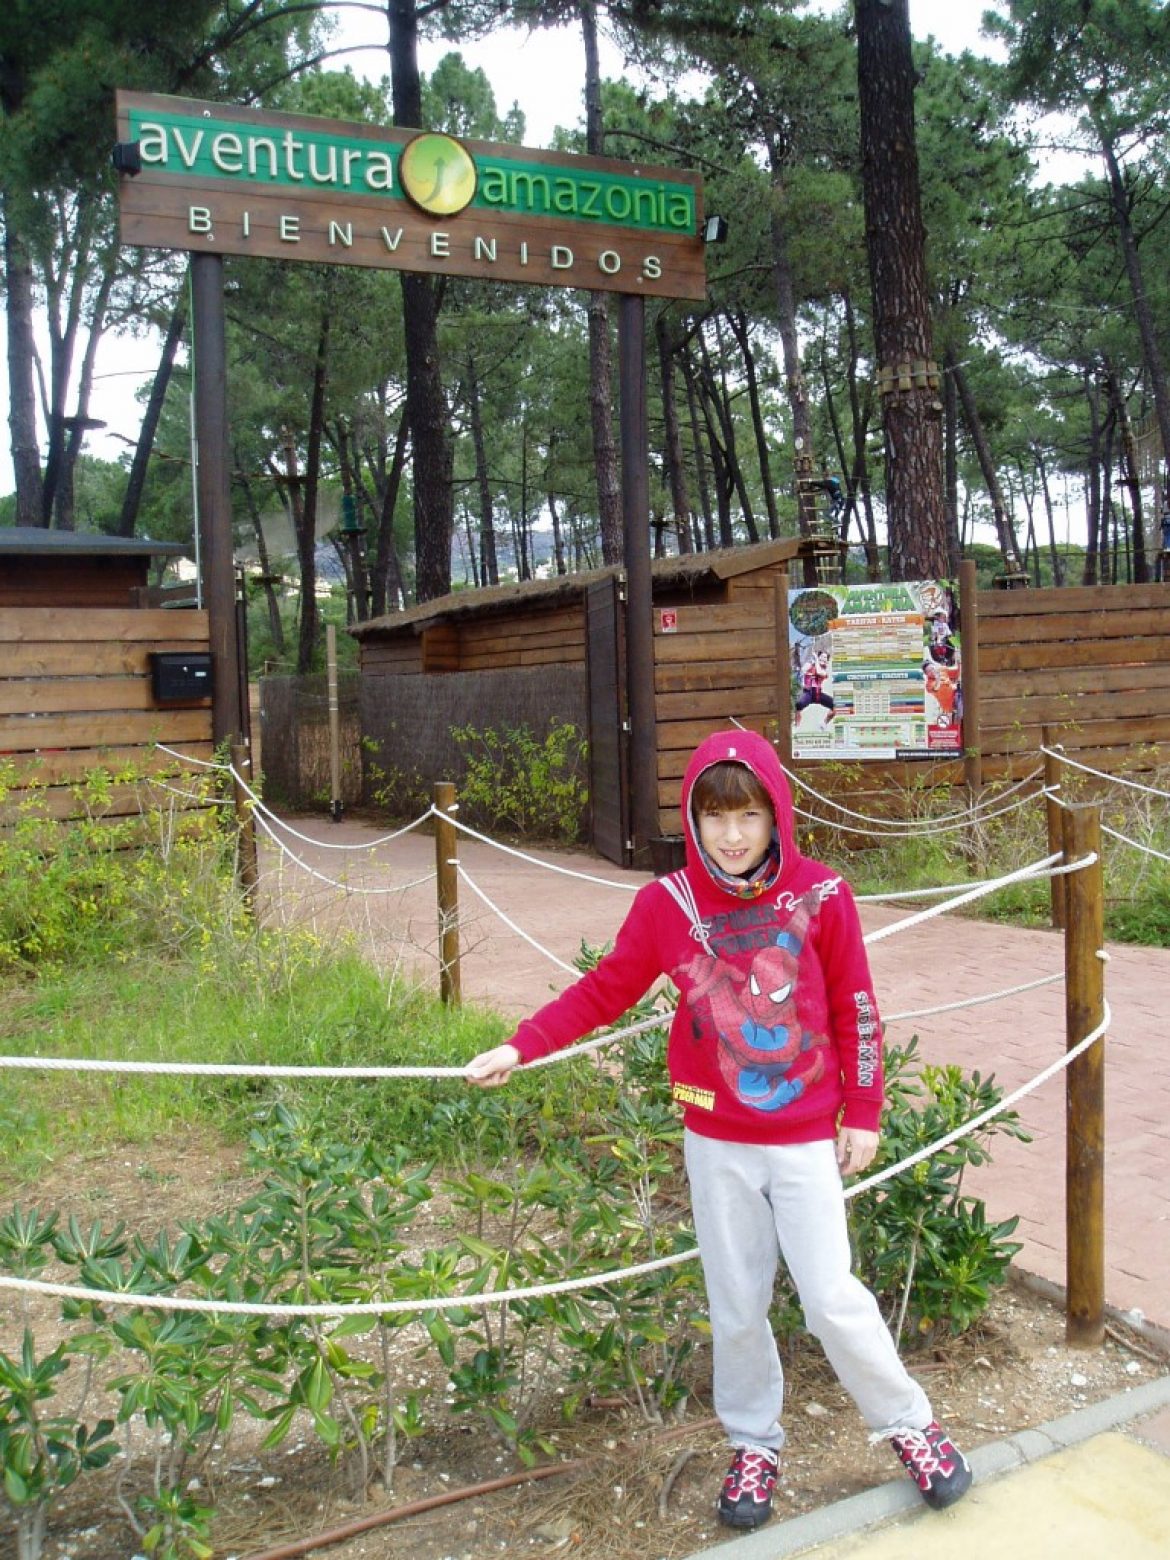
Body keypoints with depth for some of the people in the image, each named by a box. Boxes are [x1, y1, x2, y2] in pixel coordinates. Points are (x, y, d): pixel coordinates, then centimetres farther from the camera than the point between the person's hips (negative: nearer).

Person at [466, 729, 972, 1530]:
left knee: (833, 1298, 0)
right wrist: (520, 1047, -8)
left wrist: (863, 1114, 1)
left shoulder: (821, 896, -10)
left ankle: (910, 1423, 26)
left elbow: (856, 1010, -2)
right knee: (736, 1306, 11)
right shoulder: (666, 903, -7)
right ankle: (755, 1445, 34)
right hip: (717, 1144, 2)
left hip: (806, 1140, -1)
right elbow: (604, 991, -2)